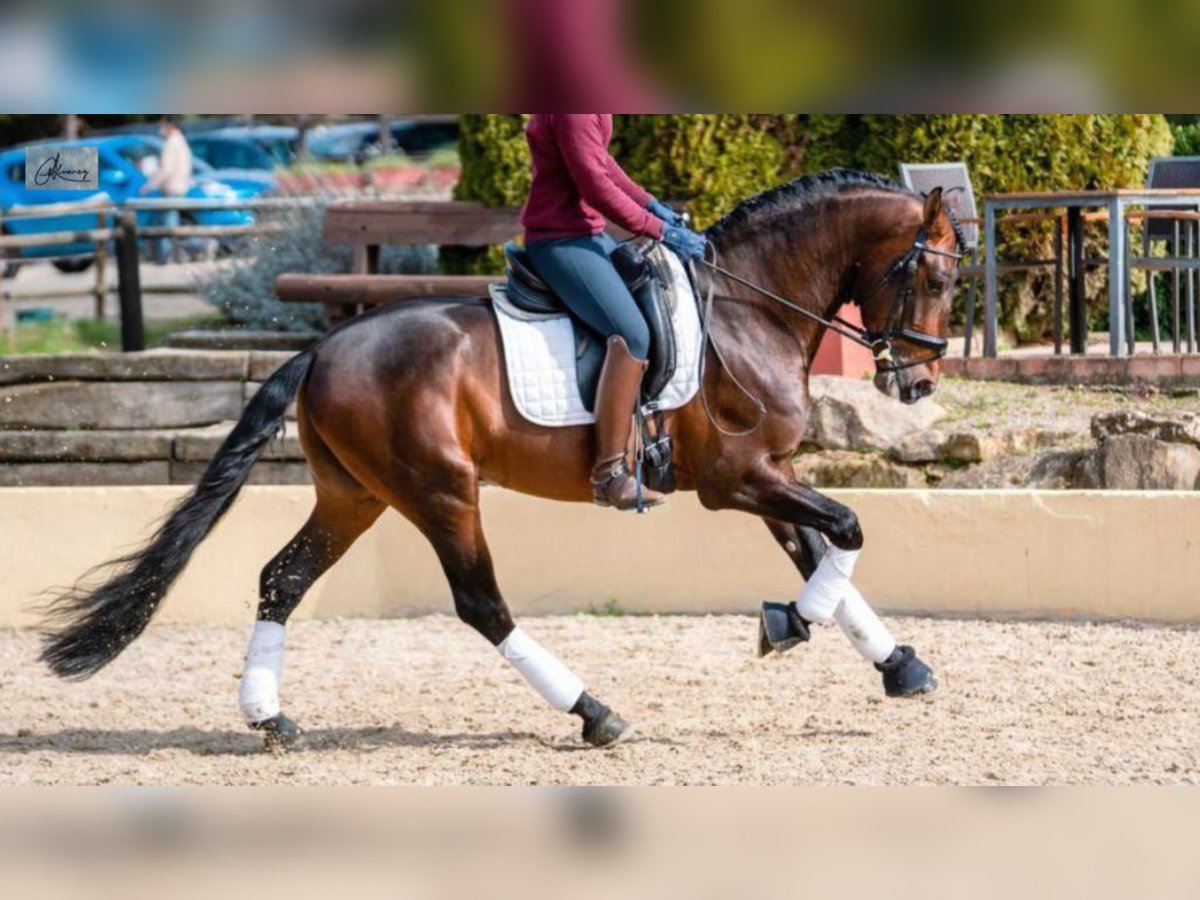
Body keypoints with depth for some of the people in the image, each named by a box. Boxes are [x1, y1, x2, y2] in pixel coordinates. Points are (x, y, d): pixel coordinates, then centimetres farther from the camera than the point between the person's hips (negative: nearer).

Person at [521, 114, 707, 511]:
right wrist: (660, 230, -15)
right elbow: (597, 188, -22)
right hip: (560, 240, -12)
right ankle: (609, 473, -25)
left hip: (588, 234, 12)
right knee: (632, 333, -26)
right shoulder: (573, 111, -22)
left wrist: (650, 203, 11)